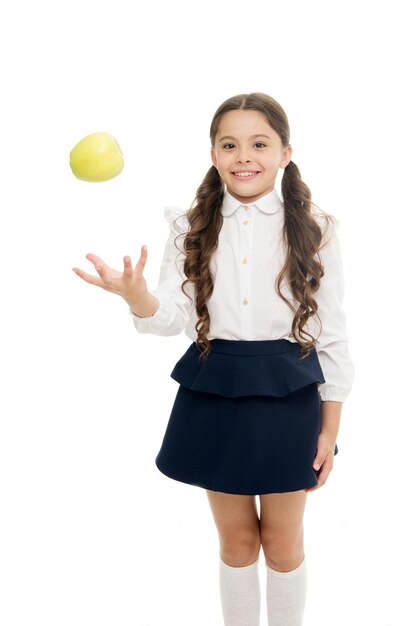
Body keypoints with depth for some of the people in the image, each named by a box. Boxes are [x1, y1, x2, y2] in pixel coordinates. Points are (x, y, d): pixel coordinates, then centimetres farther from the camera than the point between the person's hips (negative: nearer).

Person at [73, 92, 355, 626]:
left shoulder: (313, 230, -5)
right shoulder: (191, 228, 0)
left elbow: (332, 332, -1)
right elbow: (174, 315, -7)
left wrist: (330, 428, -1)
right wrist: (137, 296, -31)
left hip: (287, 397, -1)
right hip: (212, 396, 2)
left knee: (283, 542, 14)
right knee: (236, 540, 17)